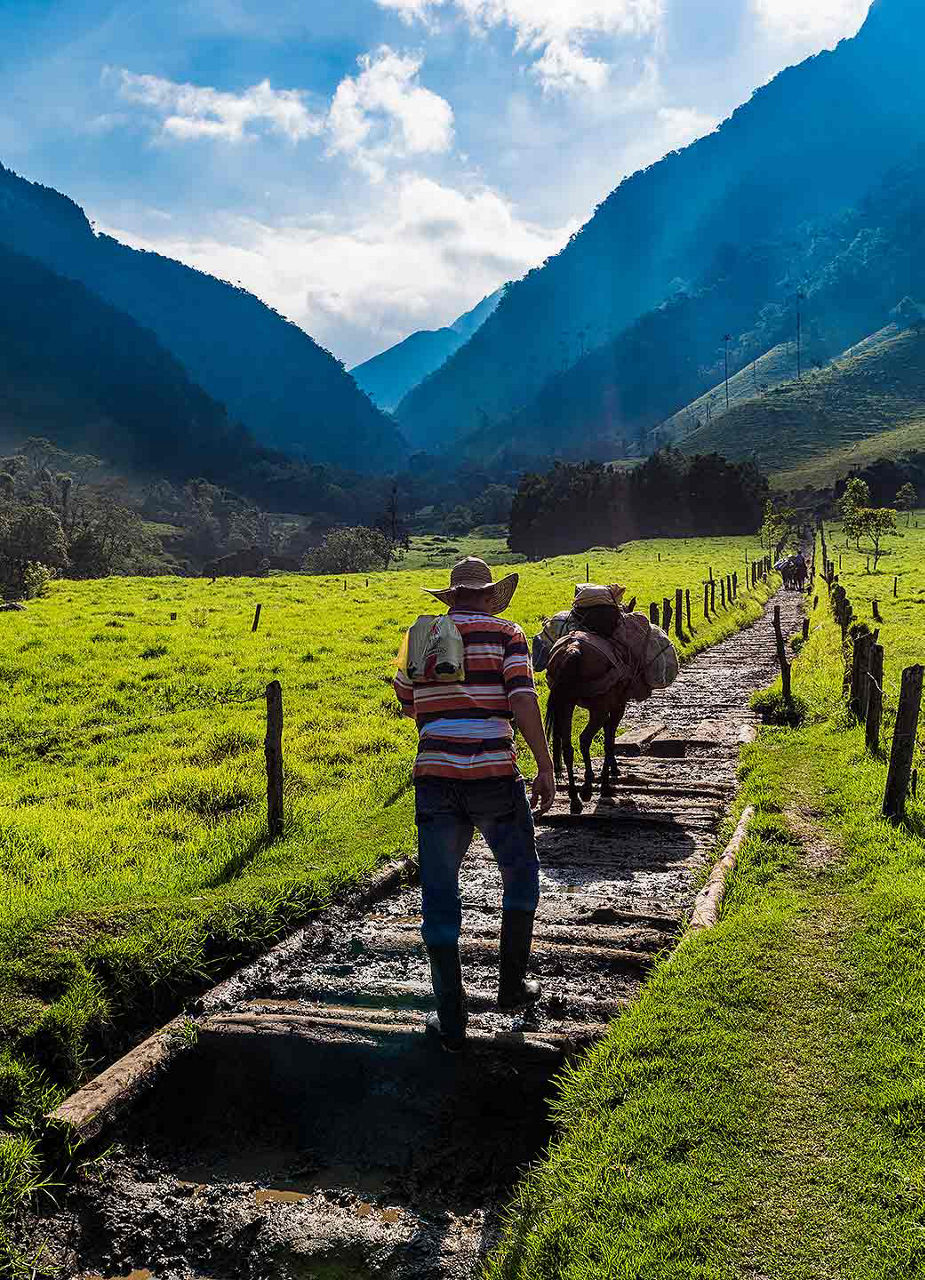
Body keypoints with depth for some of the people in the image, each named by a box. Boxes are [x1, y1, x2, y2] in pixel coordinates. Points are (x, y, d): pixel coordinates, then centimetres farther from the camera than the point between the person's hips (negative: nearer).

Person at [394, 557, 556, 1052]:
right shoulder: (505, 633, 3)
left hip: (435, 775, 2)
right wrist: (546, 767, -7)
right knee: (520, 876, 22)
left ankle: (451, 1018, 12)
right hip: (493, 775, -2)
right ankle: (512, 983, 27)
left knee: (439, 896, 9)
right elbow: (522, 700, -10)